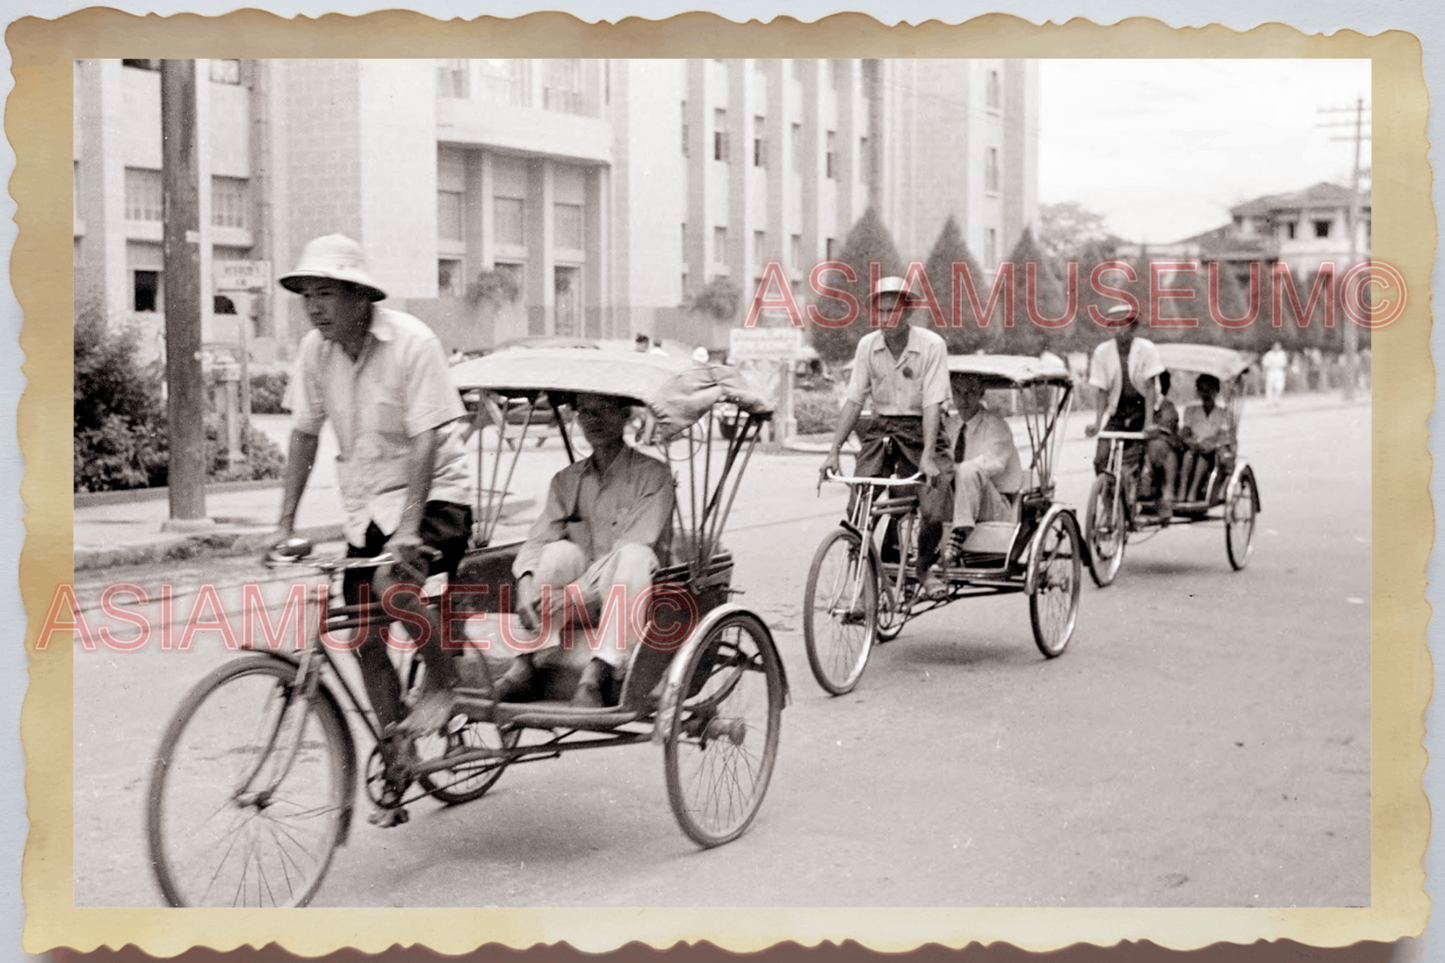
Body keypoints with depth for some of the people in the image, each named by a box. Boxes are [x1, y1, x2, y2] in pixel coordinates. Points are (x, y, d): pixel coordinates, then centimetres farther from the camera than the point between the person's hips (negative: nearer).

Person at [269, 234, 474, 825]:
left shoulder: (412, 343, -19)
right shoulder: (315, 350, -3)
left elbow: (426, 441, -22)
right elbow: (305, 435, 5)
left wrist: (408, 528, -30)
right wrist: (285, 523, 1)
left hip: (433, 494, -6)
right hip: (364, 504, 6)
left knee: (395, 586, -32)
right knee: (364, 640, 3)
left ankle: (443, 681, -3)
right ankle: (396, 764, 18)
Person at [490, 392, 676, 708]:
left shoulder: (652, 475, -1)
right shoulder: (567, 480, 12)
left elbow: (636, 546, -15)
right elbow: (536, 540, 1)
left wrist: (580, 592, -27)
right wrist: (527, 584, -22)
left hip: (630, 602, -3)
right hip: (578, 596, 3)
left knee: (633, 555, -34)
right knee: (559, 551, -26)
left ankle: (598, 673, -41)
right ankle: (527, 661, -30)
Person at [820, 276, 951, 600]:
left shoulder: (931, 345, -12)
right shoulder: (867, 345, 0)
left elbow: (933, 404, -18)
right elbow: (853, 400, 1)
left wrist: (927, 456, -28)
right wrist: (833, 451, -6)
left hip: (920, 429, -3)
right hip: (881, 428, 3)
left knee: (934, 508, -17)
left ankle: (926, 567, 12)